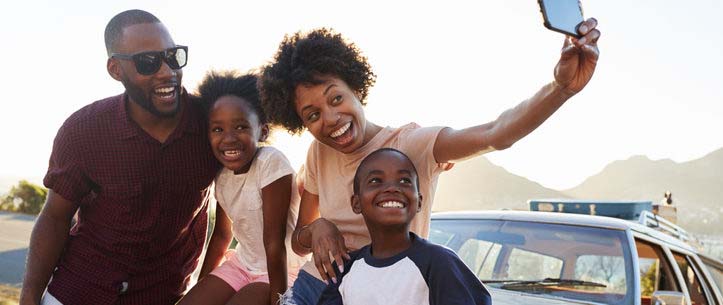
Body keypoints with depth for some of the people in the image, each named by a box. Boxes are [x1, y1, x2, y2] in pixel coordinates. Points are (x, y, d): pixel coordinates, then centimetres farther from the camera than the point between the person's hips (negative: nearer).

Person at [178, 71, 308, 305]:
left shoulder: (271, 163, -24)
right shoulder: (222, 174, -3)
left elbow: (274, 242, -23)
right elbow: (222, 235, 10)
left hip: (283, 270, -6)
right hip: (242, 264, 6)